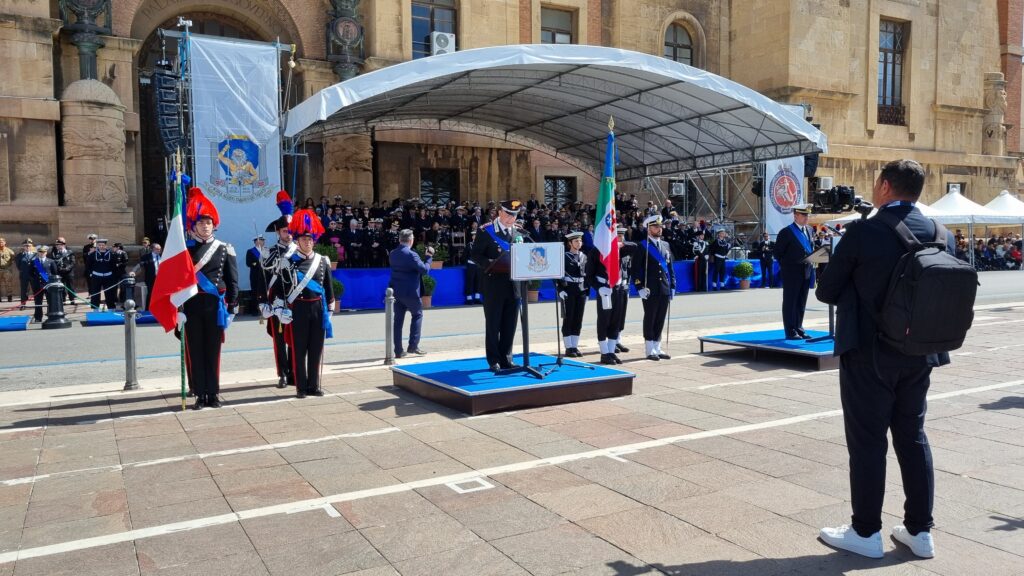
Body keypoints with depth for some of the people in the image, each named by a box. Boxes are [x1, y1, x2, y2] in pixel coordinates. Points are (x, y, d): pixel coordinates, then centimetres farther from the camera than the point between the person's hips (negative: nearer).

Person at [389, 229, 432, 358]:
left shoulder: (392, 254, 7)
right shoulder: (411, 254, -15)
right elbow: (425, 270, -15)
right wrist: (429, 257, -1)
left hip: (396, 291, 6)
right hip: (410, 292, -6)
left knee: (398, 319, 8)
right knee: (417, 315, 12)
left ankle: (398, 351, 9)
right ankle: (413, 346, 4)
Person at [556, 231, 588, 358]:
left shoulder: (584, 257, 12)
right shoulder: (564, 256, -3)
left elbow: (586, 274, 16)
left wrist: (587, 290, 9)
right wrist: (560, 290, -14)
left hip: (581, 291, 5)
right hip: (568, 291, -5)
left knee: (578, 320, 6)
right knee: (568, 320, -2)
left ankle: (575, 346, 12)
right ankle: (568, 348, 2)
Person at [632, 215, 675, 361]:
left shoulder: (665, 245, 14)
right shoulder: (642, 246, -5)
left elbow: (670, 267, 17)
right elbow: (635, 269, -8)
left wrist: (672, 286, 11)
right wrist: (640, 287, -14)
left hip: (665, 290, 6)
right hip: (650, 290, -6)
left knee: (660, 320, 9)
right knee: (650, 319, 1)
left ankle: (657, 348, 18)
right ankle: (650, 350, 7)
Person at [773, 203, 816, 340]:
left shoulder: (808, 231, 14)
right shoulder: (786, 232, -8)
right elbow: (777, 253, -6)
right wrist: (786, 265, -8)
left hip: (806, 272, 7)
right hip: (792, 274, -7)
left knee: (801, 303, 11)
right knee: (790, 302, 0)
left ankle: (798, 328, 19)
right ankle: (790, 332, 3)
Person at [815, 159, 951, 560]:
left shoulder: (863, 233, -15)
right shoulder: (940, 234, 2)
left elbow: (826, 292, -8)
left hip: (869, 354, -5)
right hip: (918, 354, 6)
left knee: (867, 440, 3)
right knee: (912, 436, 15)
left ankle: (866, 532, 13)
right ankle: (919, 530, 24)